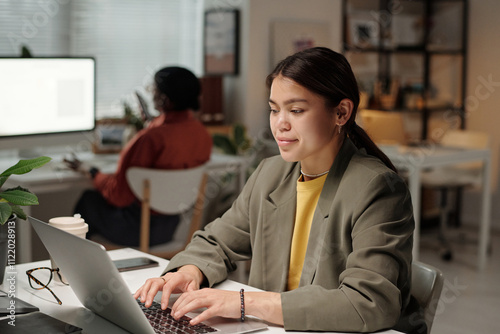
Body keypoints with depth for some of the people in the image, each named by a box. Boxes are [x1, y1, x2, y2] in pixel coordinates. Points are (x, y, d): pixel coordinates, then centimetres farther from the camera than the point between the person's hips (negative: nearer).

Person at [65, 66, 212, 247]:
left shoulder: (152, 138, -30)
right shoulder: (203, 135, -7)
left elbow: (119, 194, -21)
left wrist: (89, 171, -2)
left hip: (139, 230, -7)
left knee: (89, 200, 20)